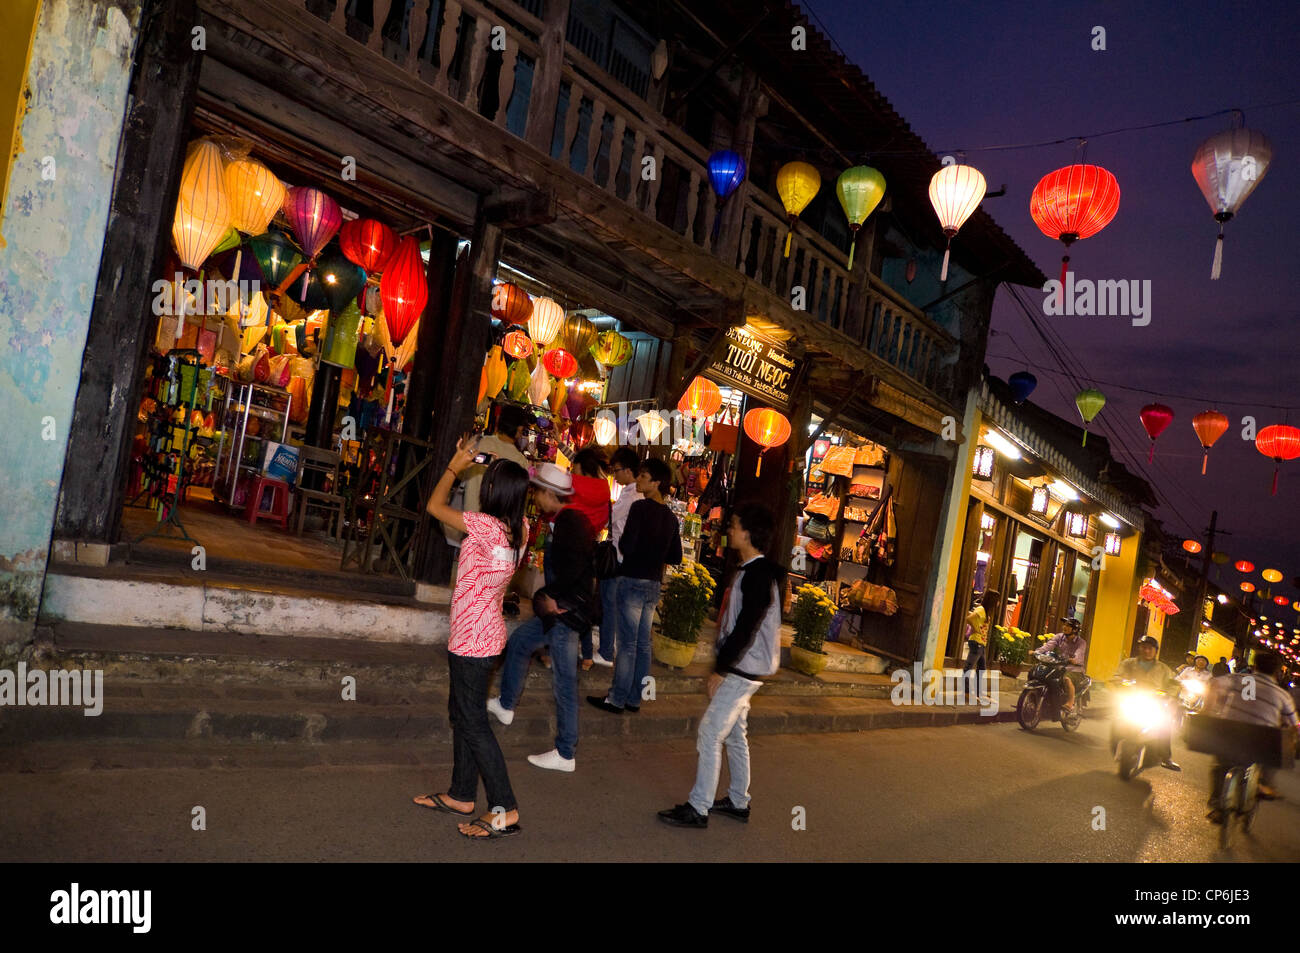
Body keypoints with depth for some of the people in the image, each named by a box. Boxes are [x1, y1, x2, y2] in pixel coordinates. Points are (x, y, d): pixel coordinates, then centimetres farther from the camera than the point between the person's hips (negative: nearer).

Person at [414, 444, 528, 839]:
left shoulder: (485, 526, -24)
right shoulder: (519, 527, -2)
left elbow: (435, 505, -11)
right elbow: (515, 493, 21)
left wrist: (455, 466, 2)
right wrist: (469, 465, 13)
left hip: (472, 639, -9)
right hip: (485, 633, 9)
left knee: (473, 721, 0)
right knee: (462, 713, 20)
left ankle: (505, 810, 4)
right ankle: (462, 795, 32)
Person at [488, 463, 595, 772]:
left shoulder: (572, 523, -19)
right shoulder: (561, 523, 13)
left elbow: (575, 565, -28)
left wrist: (548, 596, -16)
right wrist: (544, 598, 2)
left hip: (567, 613, -11)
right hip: (556, 610, 11)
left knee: (564, 683, -1)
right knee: (518, 642, 23)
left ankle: (565, 755, 11)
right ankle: (506, 705, 40)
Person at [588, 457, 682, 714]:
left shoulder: (640, 507, -12)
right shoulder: (671, 517, 10)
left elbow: (627, 546, -18)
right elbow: (675, 558, 13)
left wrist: (620, 542, 3)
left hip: (633, 580, -7)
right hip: (654, 584, 7)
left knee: (627, 644, -3)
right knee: (643, 643, 11)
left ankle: (616, 699, 3)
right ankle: (634, 698, 17)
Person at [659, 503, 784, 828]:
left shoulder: (758, 575, -21)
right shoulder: (752, 571, 10)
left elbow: (746, 628, -23)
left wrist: (721, 669, -18)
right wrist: (724, 664, 14)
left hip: (745, 669, -10)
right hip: (743, 667, 10)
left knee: (710, 732, -6)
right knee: (733, 733, 17)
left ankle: (698, 808, 1)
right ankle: (738, 802, 27)